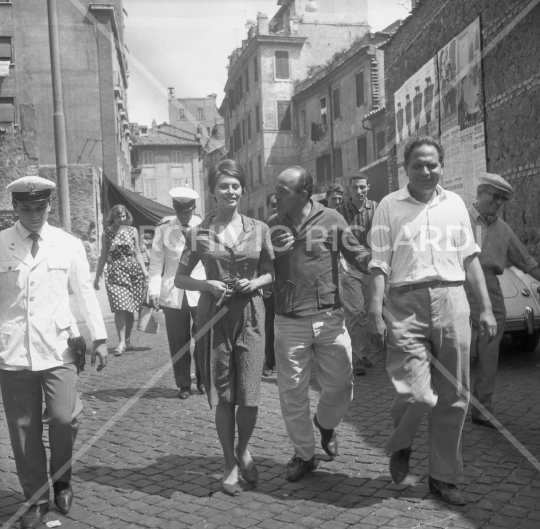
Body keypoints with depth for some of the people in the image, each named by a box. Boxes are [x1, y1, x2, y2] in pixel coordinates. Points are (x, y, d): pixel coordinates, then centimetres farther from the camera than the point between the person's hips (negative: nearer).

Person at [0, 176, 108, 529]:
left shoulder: (69, 245, 2)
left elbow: (85, 291, 6)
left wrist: (100, 337, 3)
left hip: (58, 347, 0)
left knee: (63, 418, -10)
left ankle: (62, 481, 20)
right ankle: (36, 499, 25)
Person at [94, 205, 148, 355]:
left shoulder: (132, 231, 10)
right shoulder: (107, 233, 8)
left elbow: (137, 253, 13)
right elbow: (103, 256, 12)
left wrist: (144, 270, 2)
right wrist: (97, 277, 11)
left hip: (133, 271, 1)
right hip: (115, 273, -1)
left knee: (130, 308, 4)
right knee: (119, 307, -14)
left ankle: (127, 341, 18)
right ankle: (121, 342, -14)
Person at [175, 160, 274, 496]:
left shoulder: (259, 229, 4)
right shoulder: (199, 233, 1)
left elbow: (272, 272, 12)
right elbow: (180, 279, 7)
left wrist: (256, 282, -8)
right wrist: (207, 285, -10)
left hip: (250, 316, 1)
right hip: (214, 317, 0)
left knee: (249, 397, -2)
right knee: (223, 397, 6)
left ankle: (243, 449, 29)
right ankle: (231, 464, 25)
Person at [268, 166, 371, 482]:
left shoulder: (331, 220, -4)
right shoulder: (273, 226, 4)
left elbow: (358, 255, 0)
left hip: (329, 318, -1)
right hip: (289, 323, 2)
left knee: (341, 386, 6)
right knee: (293, 393, 6)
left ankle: (325, 423, 40)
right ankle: (304, 454, 26)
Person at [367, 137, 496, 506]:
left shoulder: (454, 203, 13)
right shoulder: (390, 205, 4)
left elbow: (470, 257, 14)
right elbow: (380, 263, -1)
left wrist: (486, 307, 9)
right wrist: (375, 311, -10)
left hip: (452, 301, 3)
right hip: (406, 305, -3)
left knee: (454, 396, 7)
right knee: (416, 393, -12)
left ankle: (444, 476, 24)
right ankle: (401, 445, 22)